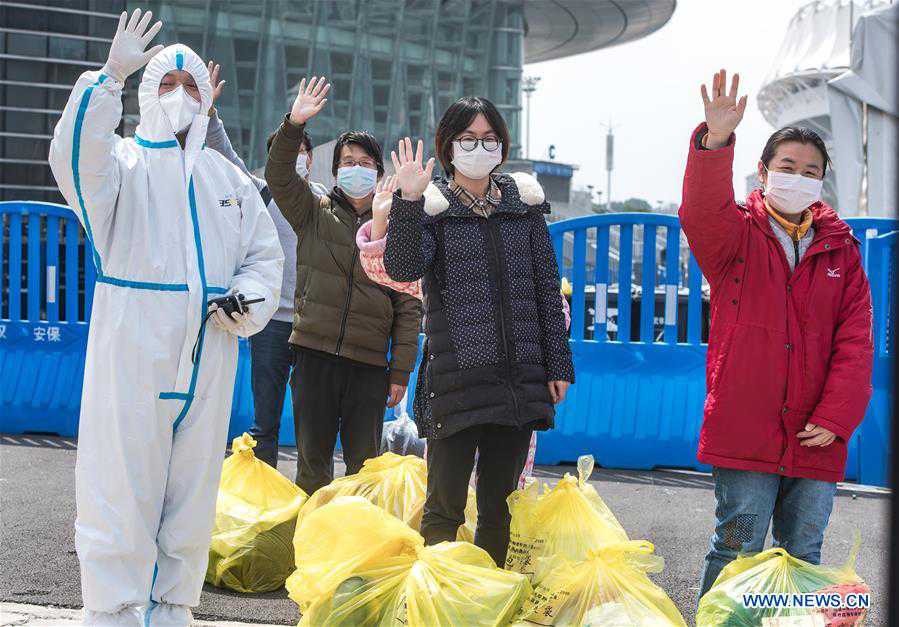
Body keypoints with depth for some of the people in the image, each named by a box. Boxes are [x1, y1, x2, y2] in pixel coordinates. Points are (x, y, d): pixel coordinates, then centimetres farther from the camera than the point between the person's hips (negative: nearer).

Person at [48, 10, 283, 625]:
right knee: (122, 488, -7)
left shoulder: (230, 181, 19)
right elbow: (77, 158, -19)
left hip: (208, 360, 5)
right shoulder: (125, 162, 4)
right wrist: (111, 75, -29)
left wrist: (246, 302, 0)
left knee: (192, 494, 9)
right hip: (131, 352, -5)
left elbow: (266, 255, 21)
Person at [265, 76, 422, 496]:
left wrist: (401, 373, 1)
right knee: (313, 461, 3)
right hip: (314, 354, 0)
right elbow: (279, 177, -6)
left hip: (369, 365, 0)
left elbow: (408, 308, 7)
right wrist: (293, 126, -22)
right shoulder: (314, 213, 11)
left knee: (365, 464, 3)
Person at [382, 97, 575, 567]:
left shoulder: (525, 202, 12)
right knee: (445, 506, -3)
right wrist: (408, 201, -26)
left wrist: (558, 365, 9)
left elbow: (547, 287, 13)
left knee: (499, 506, 10)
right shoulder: (431, 206, 2)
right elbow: (403, 269, -16)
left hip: (520, 376, 4)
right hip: (457, 377, -3)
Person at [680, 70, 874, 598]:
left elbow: (856, 342, 6)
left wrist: (834, 417, -7)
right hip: (745, 431, -3)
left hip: (816, 439, 3)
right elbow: (703, 212, -21)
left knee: (803, 559, 10)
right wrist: (716, 140, -38)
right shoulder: (737, 234, 3)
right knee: (736, 552, -2)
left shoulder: (841, 250, 12)